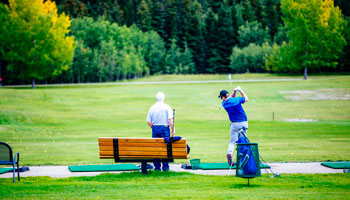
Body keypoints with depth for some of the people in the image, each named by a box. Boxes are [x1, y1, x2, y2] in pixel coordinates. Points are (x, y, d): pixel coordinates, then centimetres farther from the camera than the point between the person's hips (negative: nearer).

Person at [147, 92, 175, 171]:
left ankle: (157, 166, 9)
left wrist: (153, 129, 12)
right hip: (165, 128, -2)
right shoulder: (166, 107, -5)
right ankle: (165, 167, 3)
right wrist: (173, 130, -8)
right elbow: (170, 120, -13)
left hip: (155, 128, 2)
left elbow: (148, 121, 0)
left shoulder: (152, 108, 3)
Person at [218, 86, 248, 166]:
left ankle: (229, 153, -24)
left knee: (232, 141, 4)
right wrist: (240, 90, 13)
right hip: (244, 123, 0)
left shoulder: (224, 104, -5)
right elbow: (246, 99, 6)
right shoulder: (236, 100, -12)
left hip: (235, 124, 0)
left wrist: (234, 92, 3)